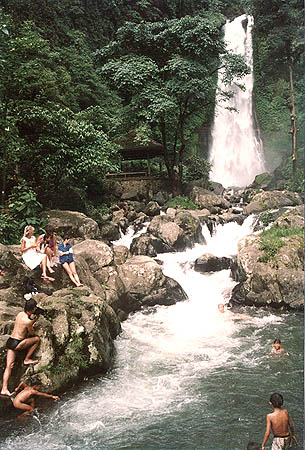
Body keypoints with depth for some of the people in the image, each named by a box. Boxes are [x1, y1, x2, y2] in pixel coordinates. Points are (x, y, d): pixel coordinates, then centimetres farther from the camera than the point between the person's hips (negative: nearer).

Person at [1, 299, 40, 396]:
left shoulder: (20, 313, 6)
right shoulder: (28, 321, -18)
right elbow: (32, 333, 0)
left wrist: (34, 320, 24)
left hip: (9, 341, 8)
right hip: (16, 344, -8)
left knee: (9, 366, 7)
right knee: (37, 339, 6)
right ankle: (27, 359, 13)